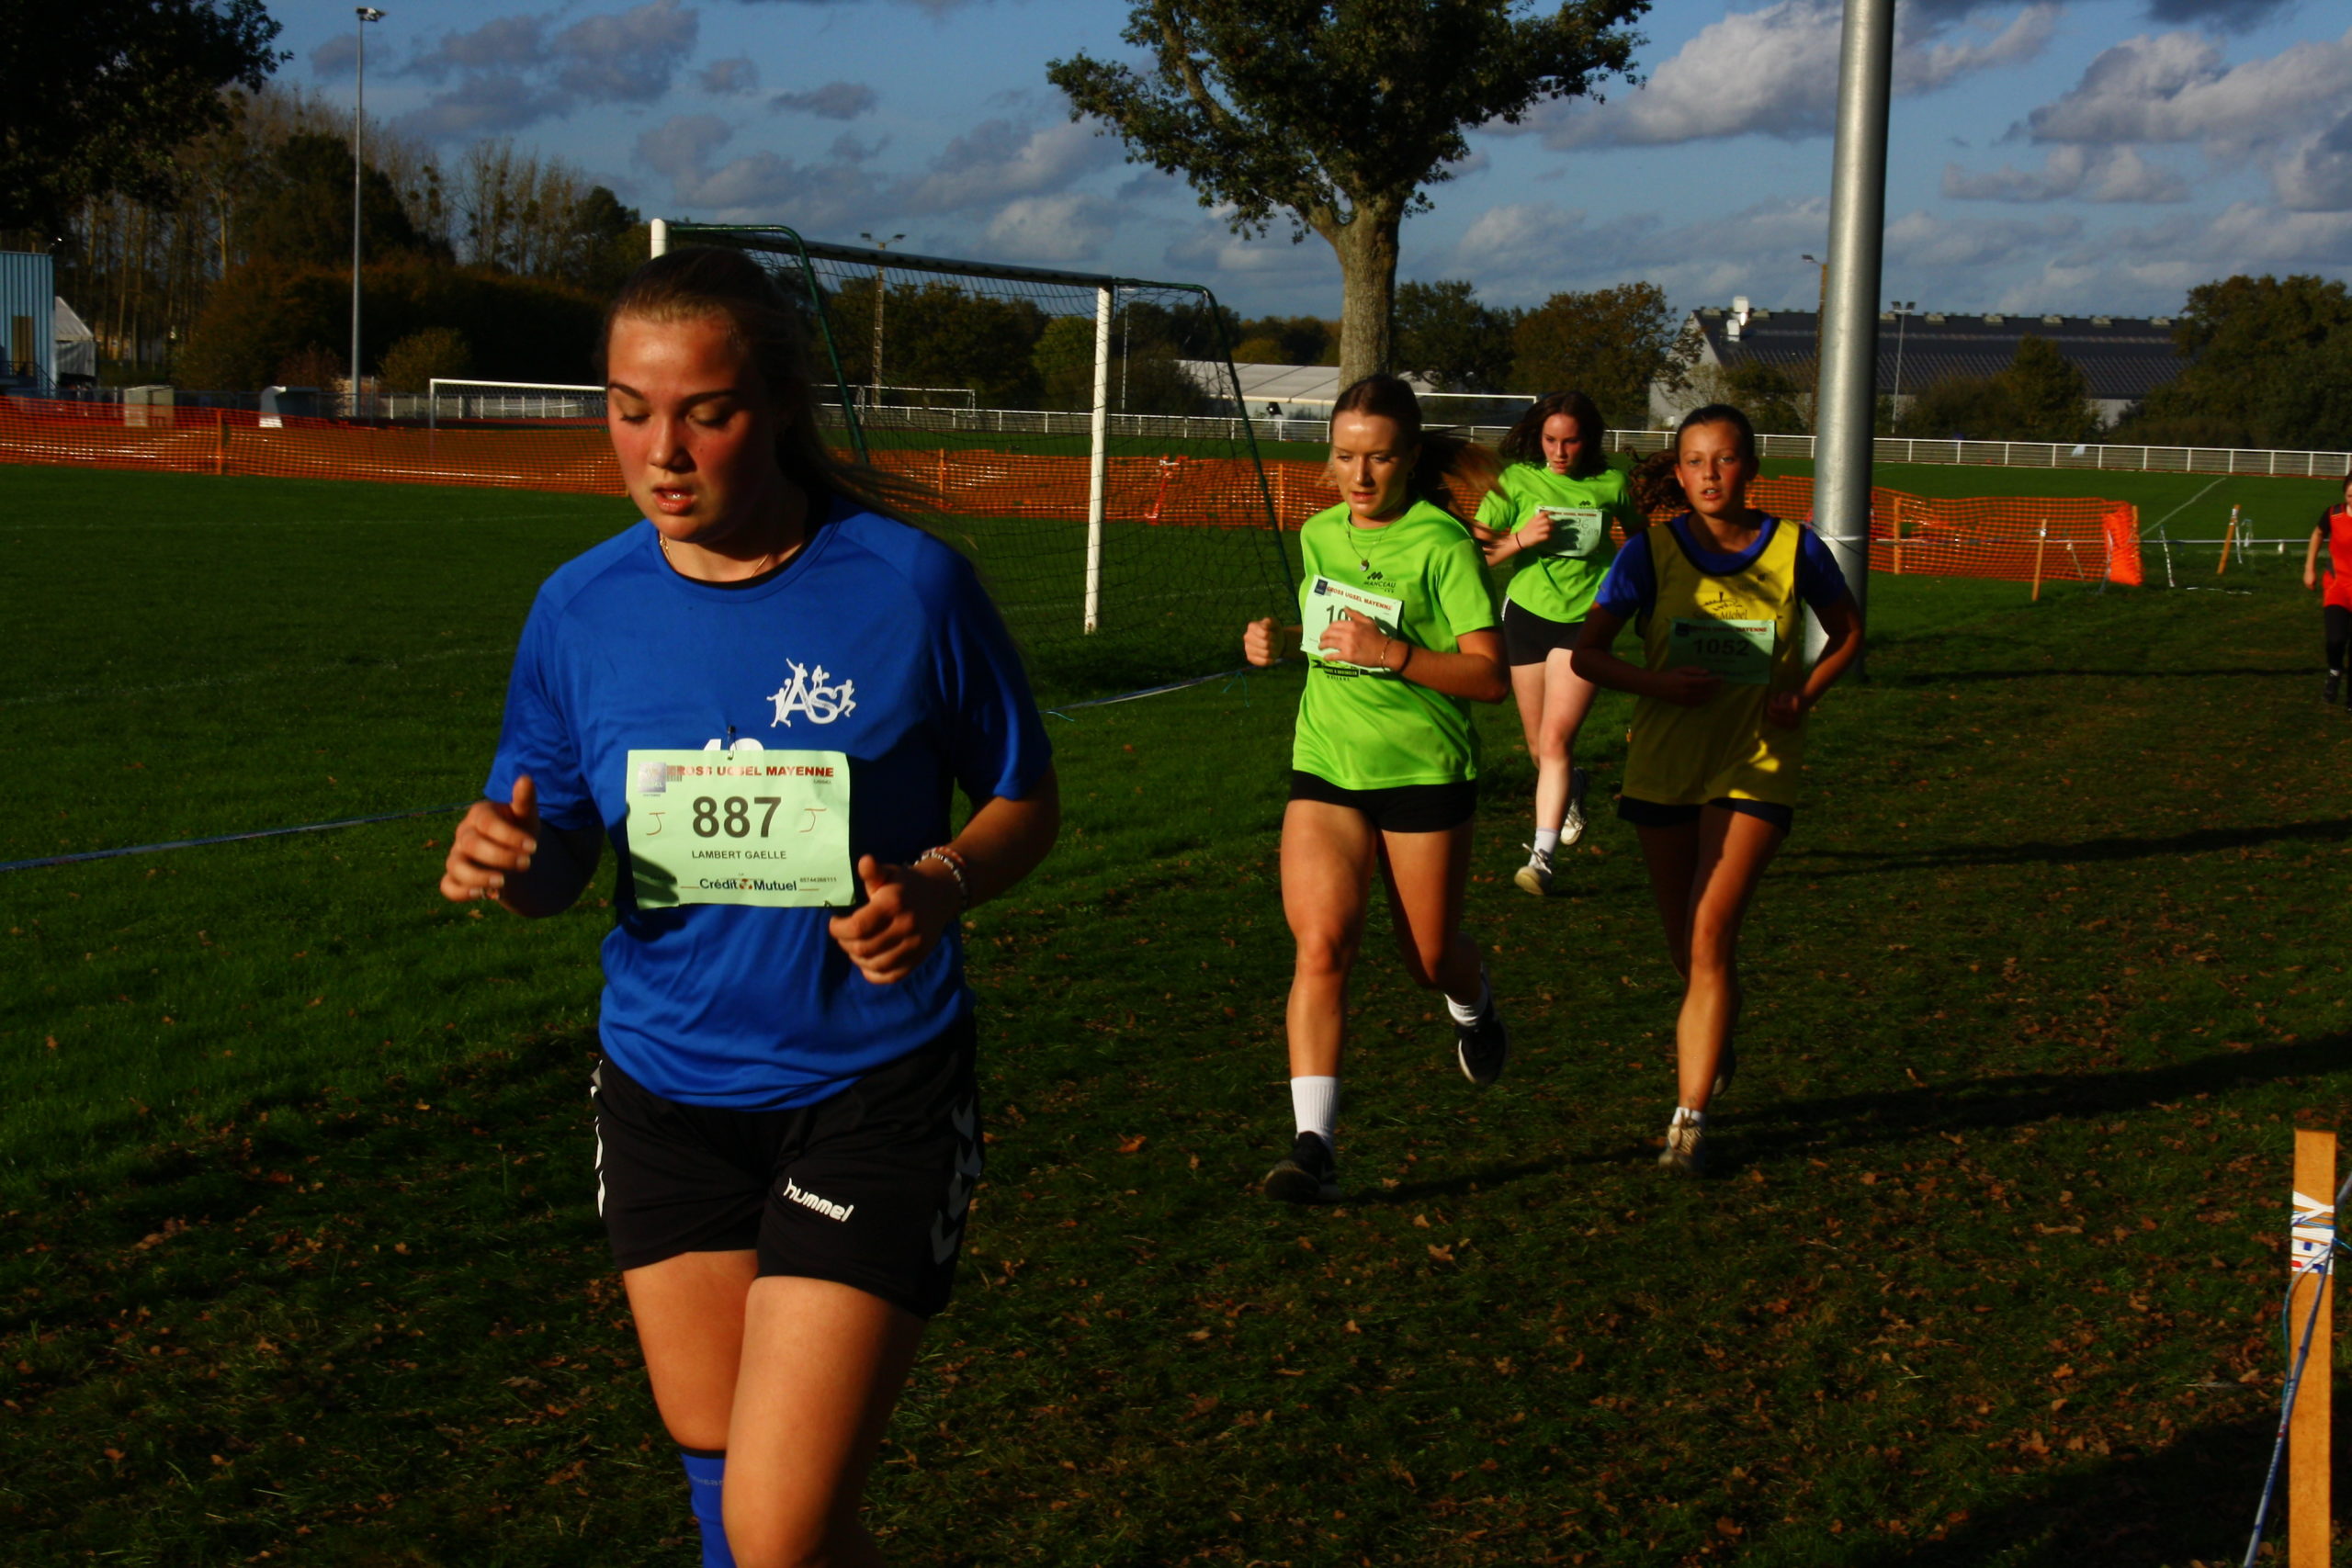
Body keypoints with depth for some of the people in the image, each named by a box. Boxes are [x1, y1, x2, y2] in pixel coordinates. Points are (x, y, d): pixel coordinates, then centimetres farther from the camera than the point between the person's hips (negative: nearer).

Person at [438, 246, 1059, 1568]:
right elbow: (557, 865, 6)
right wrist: (507, 861, -17)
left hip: (873, 1097, -4)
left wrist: (941, 886, -21)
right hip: (665, 1093, 4)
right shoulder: (583, 607, -3)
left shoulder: (907, 582, -12)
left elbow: (1026, 801, 0)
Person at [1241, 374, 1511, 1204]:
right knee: (1321, 943, -13)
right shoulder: (1320, 534, 5)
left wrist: (1392, 652, -29)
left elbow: (1489, 675, -17)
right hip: (1325, 765, 4)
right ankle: (1314, 1144, -13)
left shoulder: (1442, 543, -13)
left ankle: (1473, 1007, 49)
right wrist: (1281, 640, 3)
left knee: (1428, 958, 10)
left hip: (1425, 770, -4)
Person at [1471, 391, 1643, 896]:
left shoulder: (1610, 485, -3)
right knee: (1539, 748, 13)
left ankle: (1541, 857, -17)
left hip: (1586, 621, -2)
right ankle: (1571, 788, 48)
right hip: (1526, 615, 2)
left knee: (1555, 741, -16)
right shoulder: (1516, 481, -5)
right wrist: (1520, 539, -22)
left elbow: (1638, 534, 18)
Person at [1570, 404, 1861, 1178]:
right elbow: (1586, 652, -2)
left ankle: (1689, 1120, -11)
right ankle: (1716, 1050, 44)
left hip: (1755, 767, -2)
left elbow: (1847, 633, 11)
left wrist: (1804, 695, -7)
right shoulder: (1651, 553, -4)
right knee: (1689, 948, 12)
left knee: (1710, 936, -16)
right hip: (1662, 766, 2)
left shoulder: (1795, 550, -4)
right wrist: (1657, 683, -20)